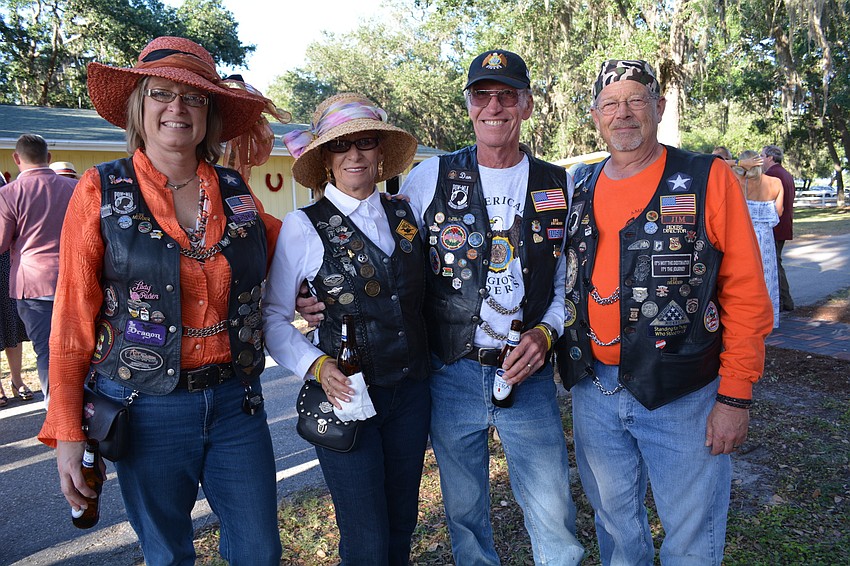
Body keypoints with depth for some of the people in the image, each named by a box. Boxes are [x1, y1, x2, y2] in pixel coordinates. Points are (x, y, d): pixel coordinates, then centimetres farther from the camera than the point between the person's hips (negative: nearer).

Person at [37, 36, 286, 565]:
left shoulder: (236, 191, 3)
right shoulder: (103, 189, -4)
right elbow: (74, 316, -4)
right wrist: (66, 432, -4)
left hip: (235, 402, 3)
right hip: (146, 408, -2)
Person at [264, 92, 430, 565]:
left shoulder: (406, 216, 6)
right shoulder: (303, 227, -7)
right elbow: (273, 316, -4)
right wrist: (316, 365, -17)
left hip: (411, 392, 4)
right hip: (346, 395, -4)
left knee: (402, 527, 18)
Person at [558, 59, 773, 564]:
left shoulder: (708, 179, -7)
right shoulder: (581, 188, 6)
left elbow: (746, 295, -9)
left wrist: (736, 396, -11)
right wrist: (569, 361, 6)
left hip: (682, 394, -3)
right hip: (593, 389, 4)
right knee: (614, 522, 22)